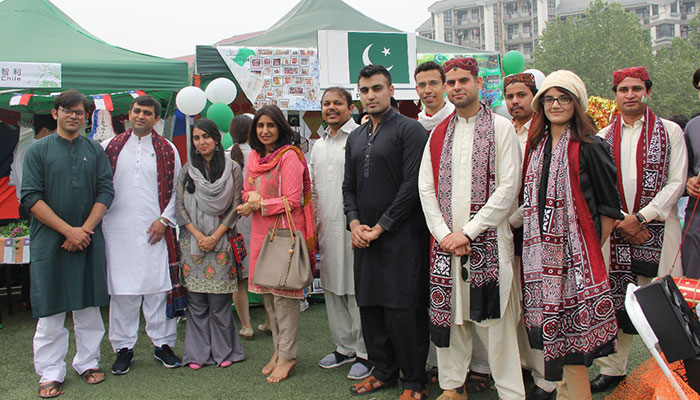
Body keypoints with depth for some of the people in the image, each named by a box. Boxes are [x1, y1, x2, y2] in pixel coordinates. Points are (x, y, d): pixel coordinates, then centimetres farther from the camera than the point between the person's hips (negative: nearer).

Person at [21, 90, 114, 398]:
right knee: (50, 309, 2)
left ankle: (87, 362, 22)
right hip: (50, 241, -2)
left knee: (89, 305, 9)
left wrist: (85, 229, -10)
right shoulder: (38, 150, 2)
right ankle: (50, 373, 13)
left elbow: (106, 192, 2)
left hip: (89, 240, 2)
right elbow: (31, 197, -5)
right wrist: (67, 230, -13)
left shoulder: (95, 151, 8)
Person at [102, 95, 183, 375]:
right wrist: (98, 217, 2)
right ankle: (123, 348, 14)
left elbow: (177, 189, 7)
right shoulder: (110, 147, 10)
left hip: (154, 231, -1)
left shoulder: (167, 150, 8)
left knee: (158, 288, 1)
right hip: (118, 230, 1)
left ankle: (162, 344, 13)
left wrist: (164, 219, -2)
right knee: (121, 290, 3)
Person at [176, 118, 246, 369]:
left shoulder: (232, 169, 4)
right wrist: (198, 235, -7)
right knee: (196, 299, 2)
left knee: (219, 299, -3)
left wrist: (214, 236, -8)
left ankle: (223, 351, 10)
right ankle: (198, 352, 12)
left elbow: (236, 206, 0)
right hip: (192, 241, 2)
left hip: (221, 241, -2)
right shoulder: (187, 170, 11)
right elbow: (181, 207, 5)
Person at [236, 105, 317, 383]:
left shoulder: (289, 156, -10)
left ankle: (287, 355, 8)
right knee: (267, 292, 13)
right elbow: (247, 191, 16)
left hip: (285, 230, -8)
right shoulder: (254, 156, 13)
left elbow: (292, 200, -14)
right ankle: (278, 349, 25)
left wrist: (259, 204, -14)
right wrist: (251, 198, -7)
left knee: (284, 292, -3)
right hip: (260, 230, 8)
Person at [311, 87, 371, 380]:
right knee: (332, 289, 14)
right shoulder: (318, 145, 17)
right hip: (326, 229, 7)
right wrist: (312, 227, 16)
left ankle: (364, 353, 11)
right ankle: (344, 347, 28)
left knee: (357, 292, -2)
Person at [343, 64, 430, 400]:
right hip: (365, 238, 7)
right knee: (369, 306, 12)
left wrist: (380, 227, -12)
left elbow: (412, 184, -13)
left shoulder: (410, 130, -5)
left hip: (401, 237, -7)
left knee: (402, 310, -4)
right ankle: (383, 371, 28)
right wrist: (354, 223, 1)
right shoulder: (355, 138, 17)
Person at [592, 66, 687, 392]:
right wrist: (621, 221, -6)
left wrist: (640, 217, -11)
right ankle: (613, 368, 16)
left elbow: (676, 182, -2)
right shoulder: (603, 138, 12)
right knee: (614, 301, 4)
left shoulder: (670, 131, 6)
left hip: (657, 228, -2)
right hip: (615, 229, 2)